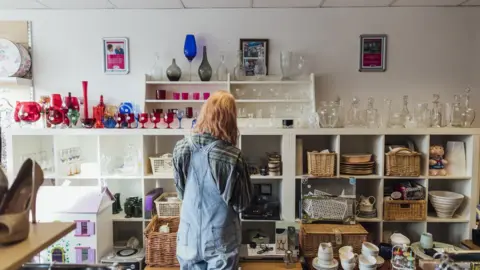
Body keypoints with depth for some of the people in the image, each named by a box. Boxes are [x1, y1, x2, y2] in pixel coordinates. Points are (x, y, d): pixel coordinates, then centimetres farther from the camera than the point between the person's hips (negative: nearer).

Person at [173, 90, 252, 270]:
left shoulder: (181, 149, -11)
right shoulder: (231, 156, -24)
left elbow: (181, 192, 4)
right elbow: (242, 203, -11)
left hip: (189, 236, 4)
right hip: (220, 240, -3)